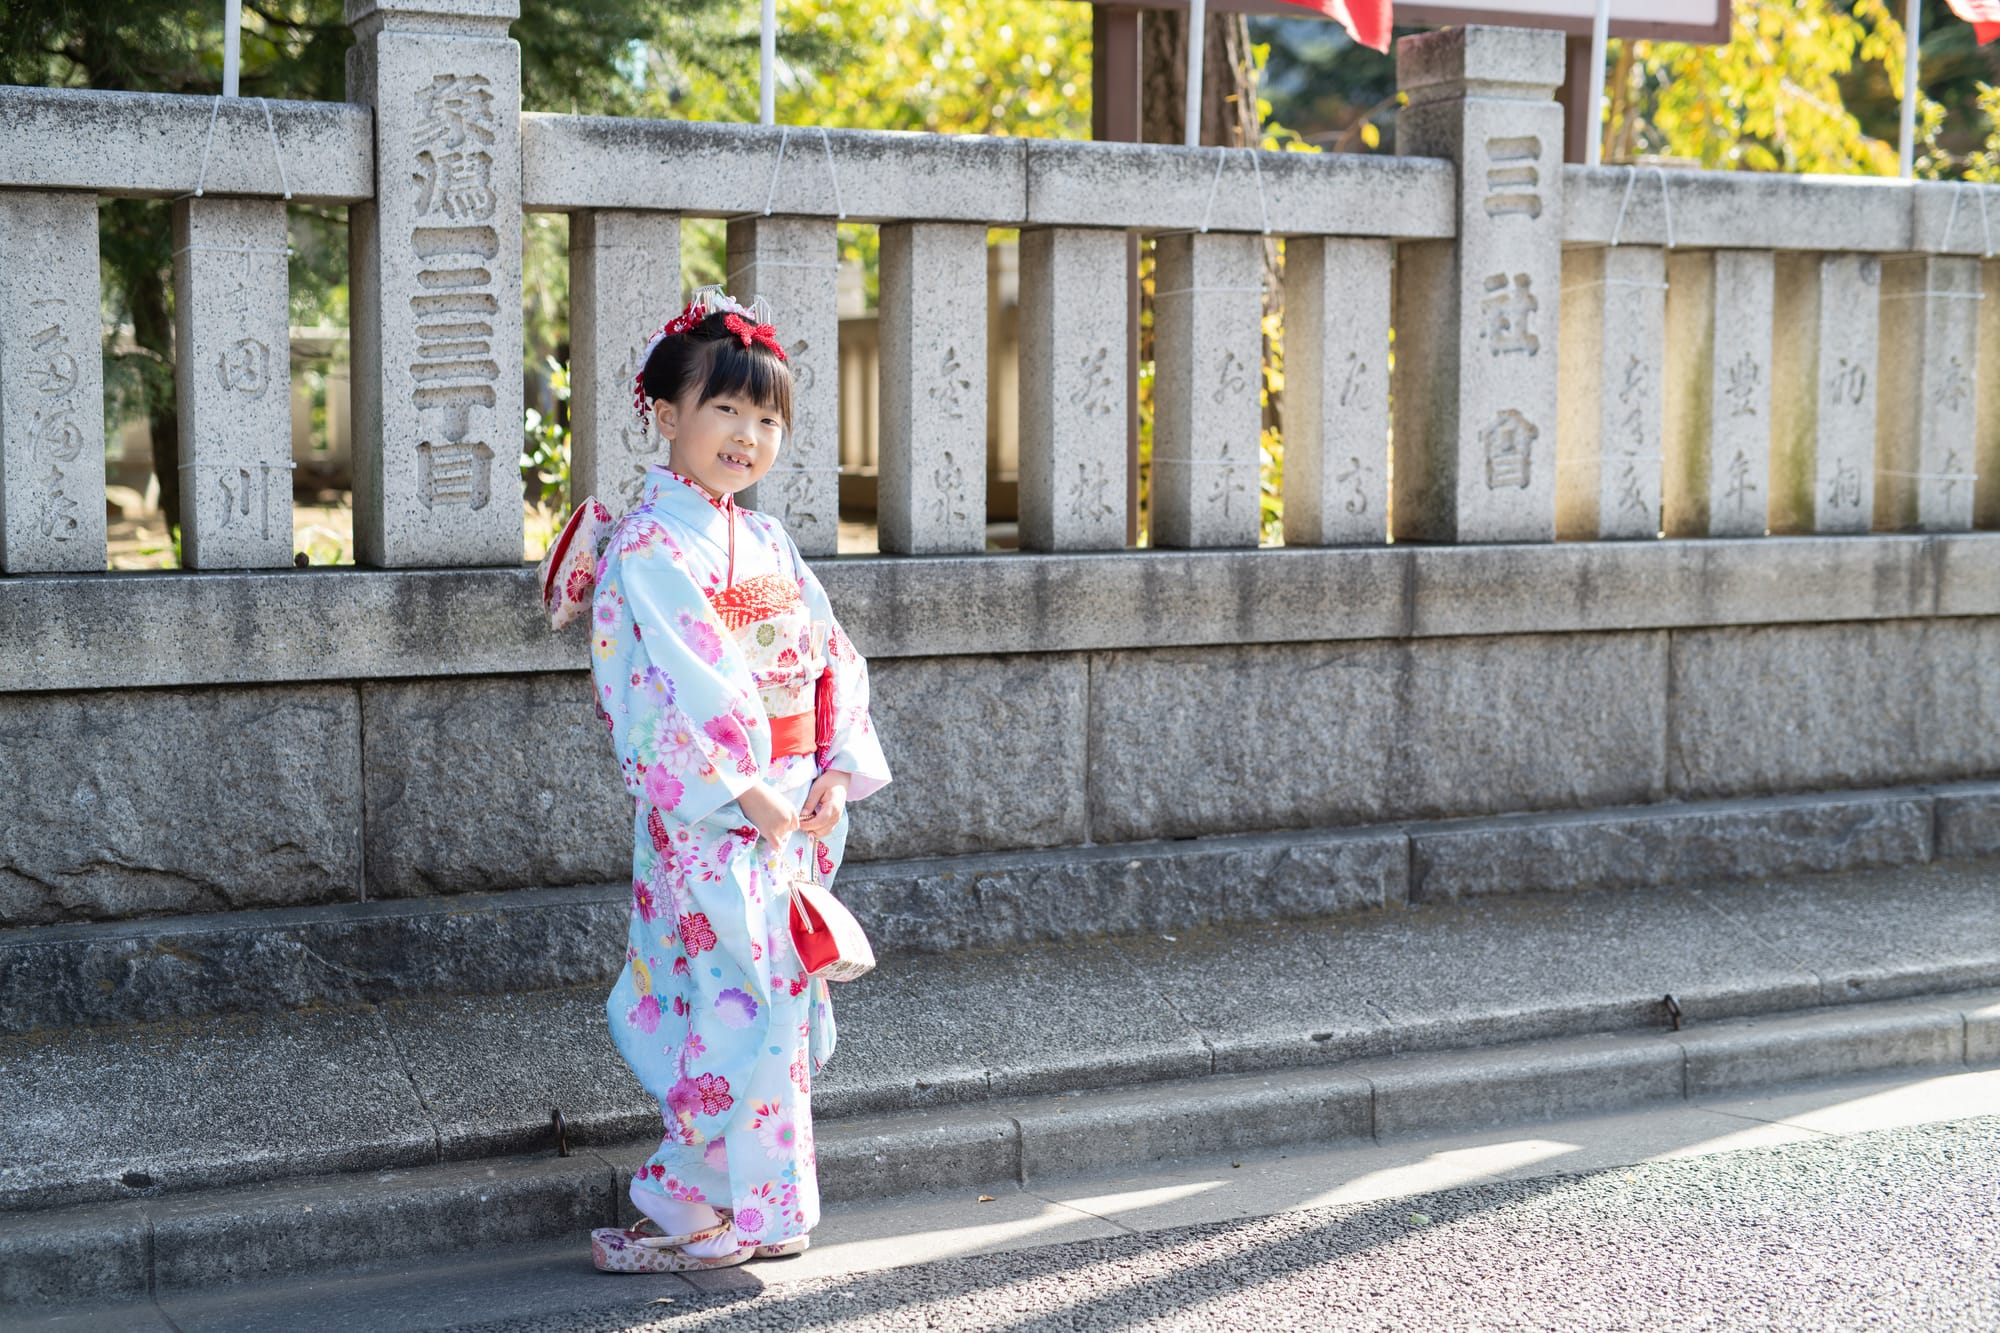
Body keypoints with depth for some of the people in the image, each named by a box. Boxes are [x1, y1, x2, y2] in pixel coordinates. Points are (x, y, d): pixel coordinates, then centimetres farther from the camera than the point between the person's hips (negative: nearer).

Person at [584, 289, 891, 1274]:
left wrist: (835, 774, 0)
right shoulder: (652, 541, -10)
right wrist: (755, 791, -20)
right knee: (733, 1002, -6)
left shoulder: (767, 541, 14)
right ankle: (709, 1212, 5)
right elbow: (693, 676, -19)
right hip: (706, 813, -7)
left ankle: (756, 1204, 20)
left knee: (778, 998, 10)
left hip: (791, 806, 7)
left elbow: (832, 657, 13)